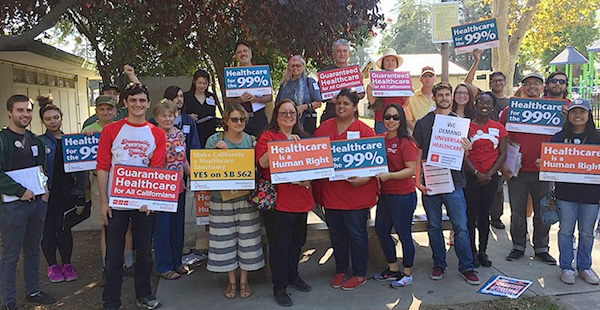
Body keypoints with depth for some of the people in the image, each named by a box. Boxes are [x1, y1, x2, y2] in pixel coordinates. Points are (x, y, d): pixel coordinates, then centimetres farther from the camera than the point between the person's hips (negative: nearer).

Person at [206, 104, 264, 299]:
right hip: (221, 197, -1)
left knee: (247, 239, 6)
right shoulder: (214, 140, -1)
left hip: (247, 197, 1)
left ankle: (244, 281, 24)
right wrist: (216, 150, -16)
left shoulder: (252, 141, 3)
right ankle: (231, 281, 26)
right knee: (225, 239, 7)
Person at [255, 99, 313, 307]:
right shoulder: (267, 136, -5)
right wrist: (285, 143, -28)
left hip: (301, 199, 7)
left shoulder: (303, 137, 15)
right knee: (279, 245, 1)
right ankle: (279, 287, 15)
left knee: (297, 241, 18)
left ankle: (292, 275, 39)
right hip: (278, 201, -6)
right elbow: (263, 161, -22)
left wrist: (308, 177, -2)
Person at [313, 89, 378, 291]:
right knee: (336, 233, 16)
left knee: (356, 233, 5)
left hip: (356, 193, -4)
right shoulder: (323, 127, 8)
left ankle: (360, 274, 23)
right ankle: (340, 270, 34)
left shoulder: (364, 130, -4)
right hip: (330, 191, 4)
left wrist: (365, 178, -20)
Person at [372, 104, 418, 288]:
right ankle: (393, 270, 33)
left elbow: (411, 170, -18)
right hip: (385, 194, 8)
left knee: (403, 234, 4)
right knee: (381, 231, 15)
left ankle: (406, 274, 22)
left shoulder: (405, 142, -13)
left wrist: (389, 175, -27)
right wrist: (377, 178, 5)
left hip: (403, 195, -8)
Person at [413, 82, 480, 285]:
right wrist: (418, 180, -5)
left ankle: (466, 267, 11)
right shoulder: (423, 123, 6)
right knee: (434, 226, 8)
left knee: (461, 226, -1)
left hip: (454, 182, 0)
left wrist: (466, 150, -14)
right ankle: (439, 264, 23)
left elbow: (464, 153, 11)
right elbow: (418, 154, 5)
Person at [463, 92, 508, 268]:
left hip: (491, 178, 2)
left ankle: (483, 251, 21)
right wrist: (477, 173, -13)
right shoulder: (467, 126, -1)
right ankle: (472, 252, 12)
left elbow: (503, 154, 3)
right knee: (471, 214, 1)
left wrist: (490, 174, -8)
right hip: (471, 176, -2)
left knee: (484, 214, 10)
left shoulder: (498, 128, 6)